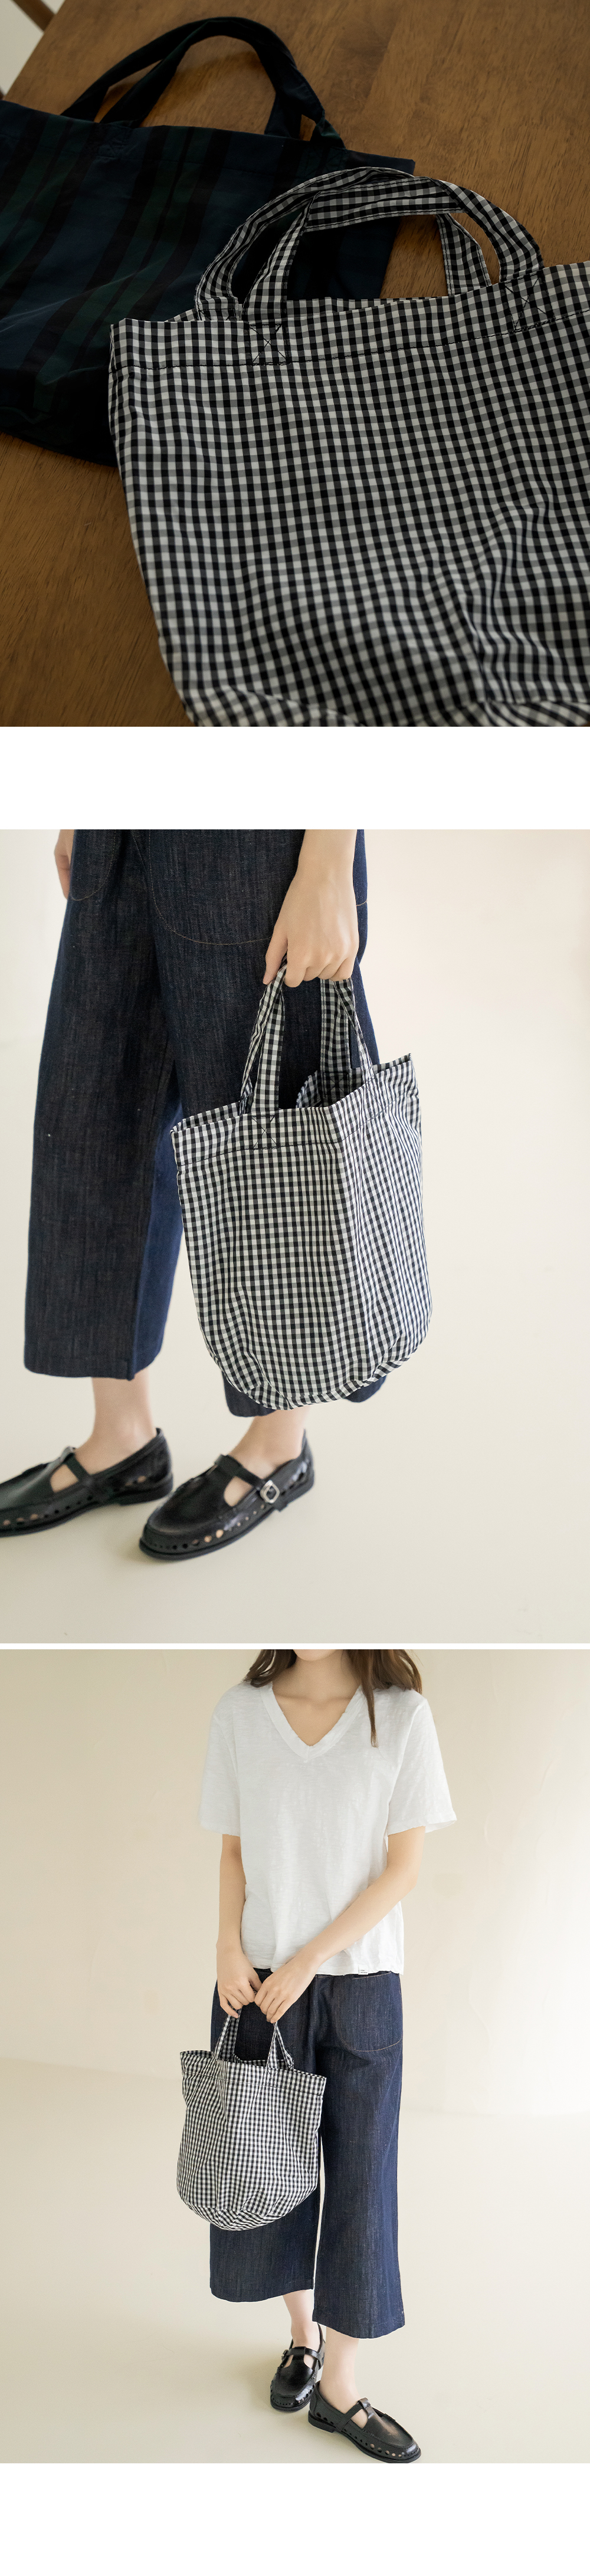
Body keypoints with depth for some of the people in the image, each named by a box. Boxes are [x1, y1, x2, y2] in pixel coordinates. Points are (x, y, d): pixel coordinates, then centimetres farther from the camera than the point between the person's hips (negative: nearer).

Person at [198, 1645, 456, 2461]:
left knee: (358, 2178, 5)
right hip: (258, 1983, 2)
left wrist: (308, 1959, -12)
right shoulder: (240, 1712, -3)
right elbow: (234, 1851, 5)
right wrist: (231, 1950, -9)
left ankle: (338, 2387, 19)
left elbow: (403, 1867, -8)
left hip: (358, 1981, -1)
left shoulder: (402, 1715, -9)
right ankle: (303, 2332, 35)